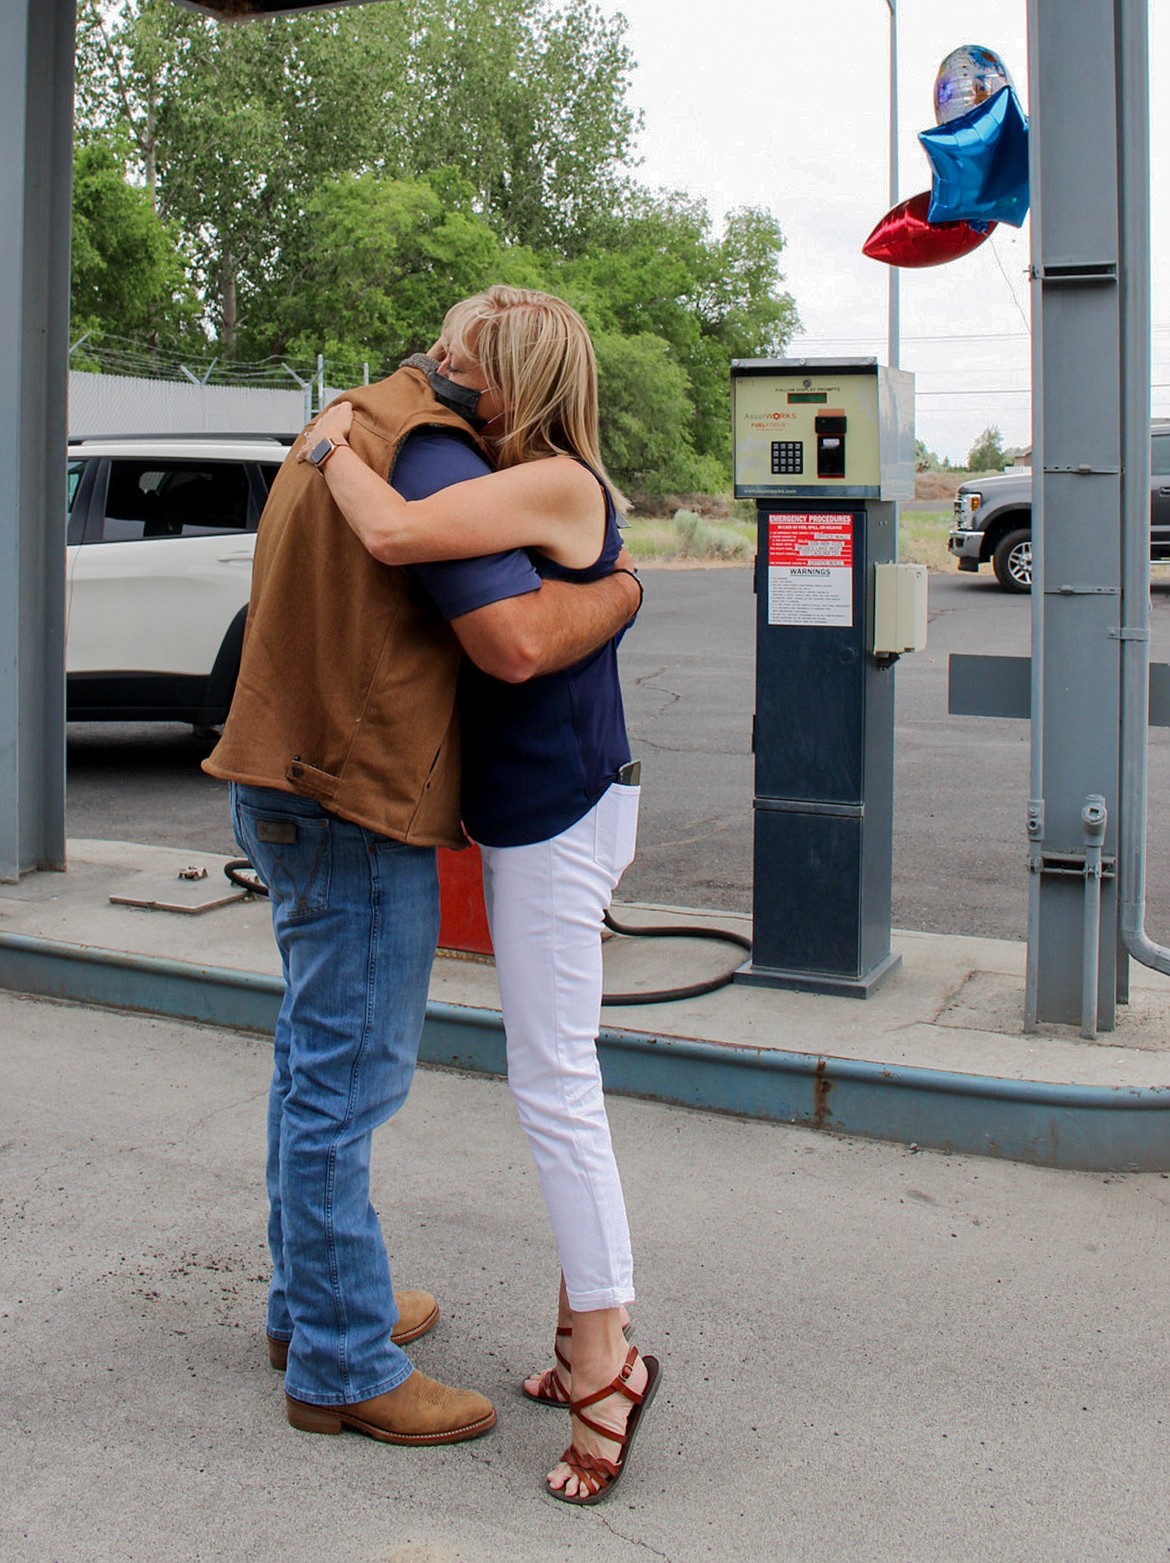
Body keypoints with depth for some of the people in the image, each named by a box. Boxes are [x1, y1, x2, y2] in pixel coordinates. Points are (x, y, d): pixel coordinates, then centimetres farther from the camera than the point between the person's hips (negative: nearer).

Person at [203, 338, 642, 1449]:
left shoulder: (343, 433, 16)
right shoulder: (430, 452, -18)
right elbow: (515, 642, -27)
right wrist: (622, 590, -9)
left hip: (292, 793, 11)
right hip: (354, 813, -11)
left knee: (315, 1063, 20)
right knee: (345, 1084, -1)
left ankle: (309, 1304, 35)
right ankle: (342, 1369, 11)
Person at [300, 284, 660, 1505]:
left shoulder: (555, 482, -16)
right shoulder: (521, 488, 13)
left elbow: (395, 533, -28)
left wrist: (333, 446, -11)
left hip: (560, 810, -10)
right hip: (526, 808, 10)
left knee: (553, 1084, -5)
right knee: (553, 1080, 15)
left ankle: (603, 1359, 4)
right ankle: (589, 1335, 26)